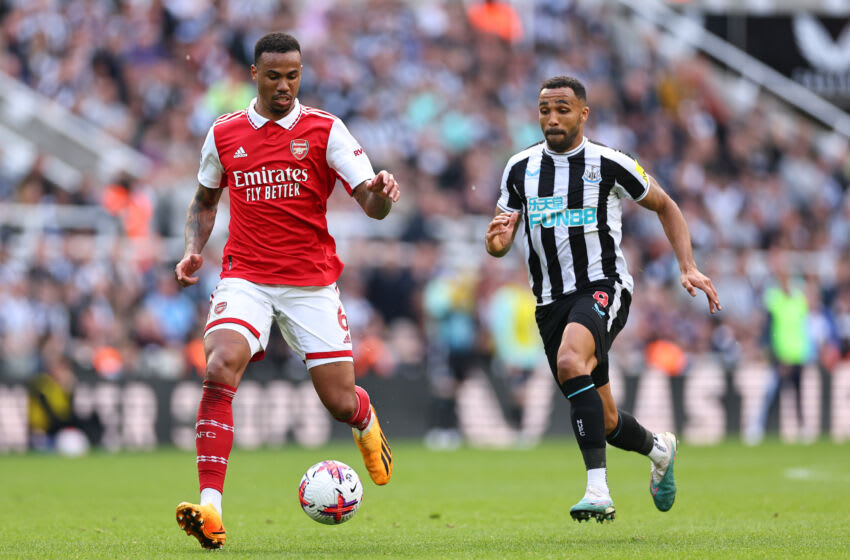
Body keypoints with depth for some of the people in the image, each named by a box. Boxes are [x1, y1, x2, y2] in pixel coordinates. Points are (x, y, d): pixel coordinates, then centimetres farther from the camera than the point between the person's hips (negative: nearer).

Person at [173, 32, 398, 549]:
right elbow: (205, 201, 23)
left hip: (312, 282, -1)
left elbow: (373, 206, -7)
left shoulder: (325, 131, -1)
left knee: (341, 403, 0)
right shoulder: (224, 134, 7)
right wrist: (194, 250, 4)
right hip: (245, 278, 1)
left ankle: (365, 419, 42)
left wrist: (381, 191, -31)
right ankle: (211, 509, -30)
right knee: (220, 371, -26)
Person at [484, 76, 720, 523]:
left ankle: (598, 491, -37)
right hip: (551, 300, 5)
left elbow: (665, 207, 10)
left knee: (570, 362, -36)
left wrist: (688, 267, -1)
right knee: (604, 422, 9)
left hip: (603, 287, -5)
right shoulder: (520, 168, 6)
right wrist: (496, 240, -15)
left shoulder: (609, 164, -4)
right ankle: (658, 447, 45)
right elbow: (499, 242, 10)